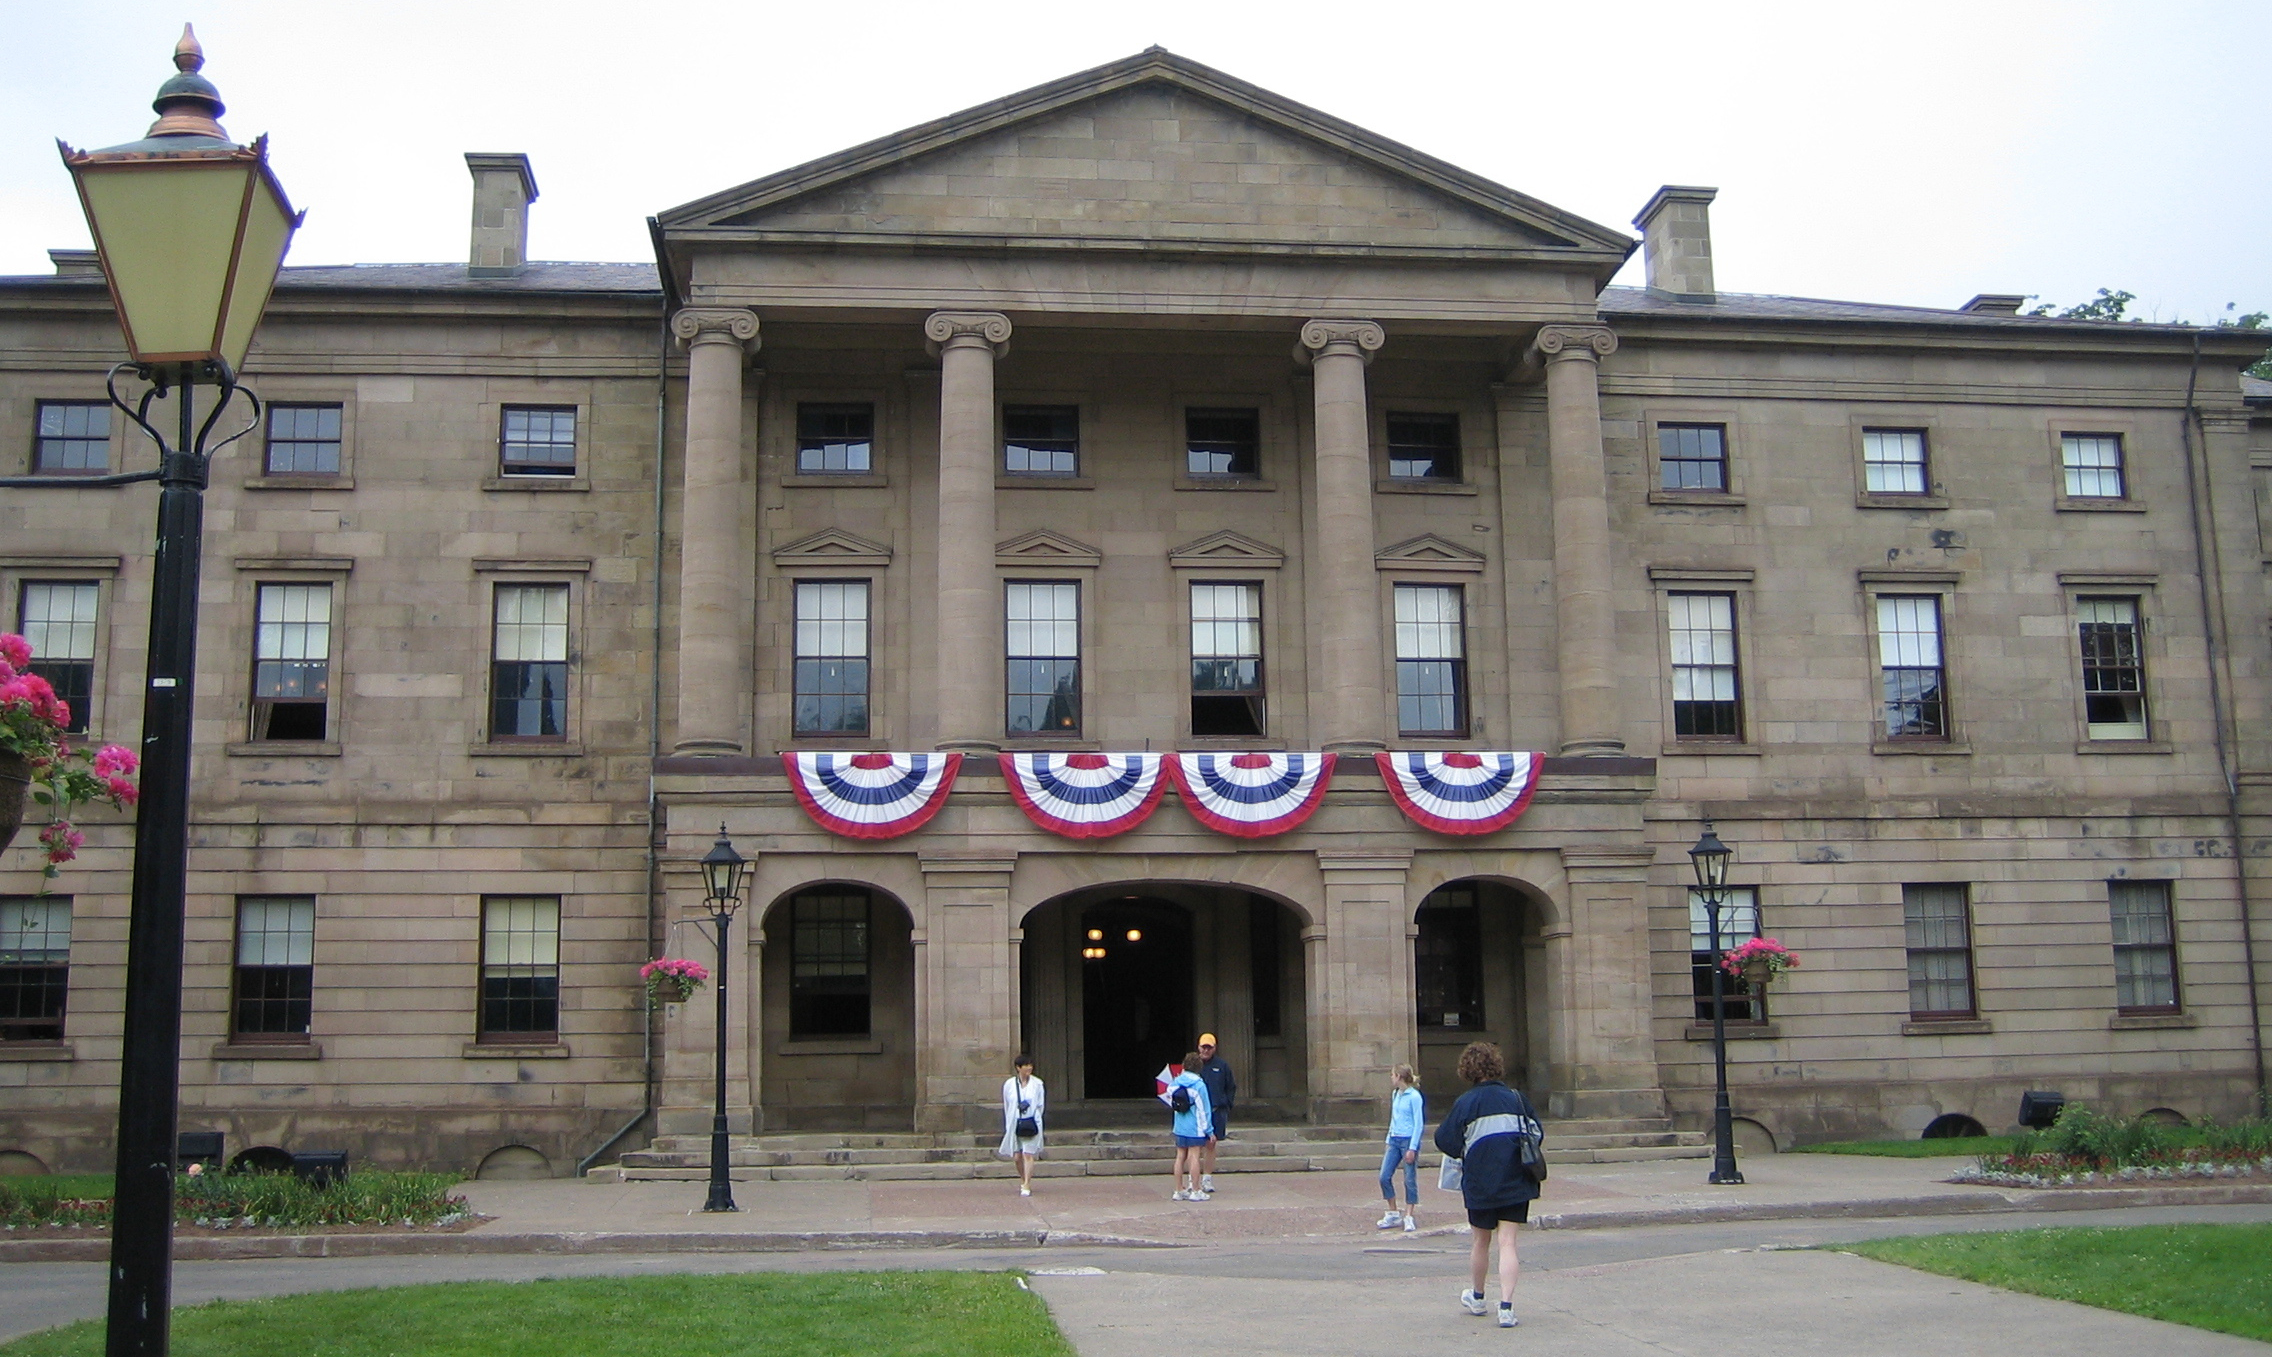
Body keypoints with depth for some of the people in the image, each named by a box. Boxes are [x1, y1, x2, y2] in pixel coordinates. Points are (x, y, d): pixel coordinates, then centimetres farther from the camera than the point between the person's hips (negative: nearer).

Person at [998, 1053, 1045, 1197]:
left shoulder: (1037, 1084, 1)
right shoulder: (1009, 1084, 3)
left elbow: (1041, 1105, 8)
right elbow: (1006, 1106, 10)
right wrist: (1006, 1127, 9)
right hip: (1014, 1124, 2)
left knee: (1028, 1155, -8)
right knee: (1017, 1156, 4)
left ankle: (1026, 1186, -4)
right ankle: (1023, 1180, 27)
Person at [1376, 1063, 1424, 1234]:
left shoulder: (1414, 1096, -11)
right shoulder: (1395, 1094, 12)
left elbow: (1418, 1123, -12)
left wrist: (1412, 1148, -16)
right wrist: (1389, 1140, 16)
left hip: (1409, 1140, -7)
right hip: (1394, 1140, 7)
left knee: (1410, 1180, 1)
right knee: (1384, 1177, 1)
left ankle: (1409, 1217, 9)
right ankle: (1393, 1214, 13)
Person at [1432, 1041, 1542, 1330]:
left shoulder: (1466, 1102, -8)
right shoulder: (1517, 1097, 0)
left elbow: (1447, 1141, -5)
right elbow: (1537, 1134, 8)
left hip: (1480, 1179, -1)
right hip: (1515, 1179, 1)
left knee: (1481, 1240, 16)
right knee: (1507, 1241, 0)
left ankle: (1476, 1297, 33)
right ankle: (1506, 1307, -9)